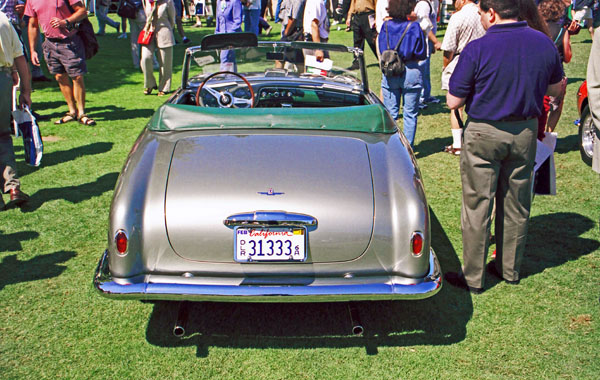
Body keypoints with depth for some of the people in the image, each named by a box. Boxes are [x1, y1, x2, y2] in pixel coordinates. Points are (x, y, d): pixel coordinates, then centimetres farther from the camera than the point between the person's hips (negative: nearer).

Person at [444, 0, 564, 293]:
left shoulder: (477, 49, -17)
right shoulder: (544, 44, -1)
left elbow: (453, 102, -13)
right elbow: (555, 89, 12)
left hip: (484, 134, -5)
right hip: (526, 132, 5)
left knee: (477, 207, 5)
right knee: (516, 205, 17)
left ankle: (473, 278, 15)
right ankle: (510, 269, 31)